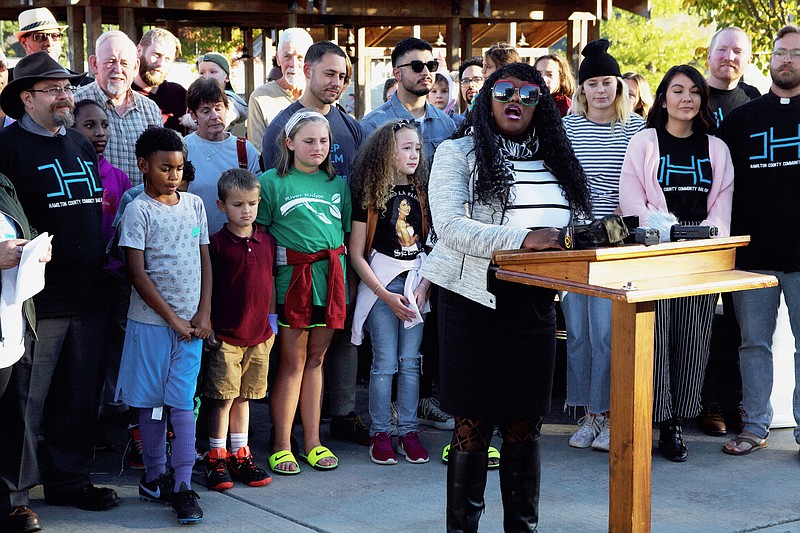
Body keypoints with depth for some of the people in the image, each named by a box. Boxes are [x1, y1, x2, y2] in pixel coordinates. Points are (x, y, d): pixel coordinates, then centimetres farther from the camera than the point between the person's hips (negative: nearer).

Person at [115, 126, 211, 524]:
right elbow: (137, 272, -9)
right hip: (151, 322, -3)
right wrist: (172, 319, -10)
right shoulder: (139, 211, -6)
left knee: (182, 403, -2)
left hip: (192, 322, 3)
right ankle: (155, 477, 18)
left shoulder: (194, 205, 9)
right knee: (152, 404, 6)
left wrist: (203, 314, 0)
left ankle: (183, 486, -2)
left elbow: (205, 260, 11)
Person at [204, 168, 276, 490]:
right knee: (223, 398, -1)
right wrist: (207, 326, -9)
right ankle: (216, 459, 8)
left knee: (244, 397, 13)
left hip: (259, 335, 5)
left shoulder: (267, 242, 8)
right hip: (225, 336, -4)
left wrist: (272, 319, 12)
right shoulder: (217, 244, -7)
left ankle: (240, 455, 21)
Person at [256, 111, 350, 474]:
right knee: (292, 361, -1)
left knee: (316, 359, 11)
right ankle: (281, 445, 7)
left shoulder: (338, 183, 13)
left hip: (331, 278, 4)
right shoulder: (272, 181, 0)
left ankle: (313, 441, 18)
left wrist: (345, 278, 10)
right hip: (291, 279, -4)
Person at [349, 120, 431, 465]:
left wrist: (423, 287, -4)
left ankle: (408, 432, 11)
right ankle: (380, 434, 6)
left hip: (416, 282, 3)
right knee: (385, 362, -3)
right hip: (380, 282, -3)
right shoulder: (369, 195, -3)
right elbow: (356, 254, -4)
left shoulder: (422, 193, 8)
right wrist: (386, 295, -10)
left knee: (410, 362, 4)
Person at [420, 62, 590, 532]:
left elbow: (570, 228, 21)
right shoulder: (459, 153, -3)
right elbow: (449, 224, -17)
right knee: (473, 421, -1)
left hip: (535, 304, 5)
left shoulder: (554, 159, 14)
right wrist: (523, 240, -26)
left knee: (526, 422, 8)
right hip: (475, 300, -4)